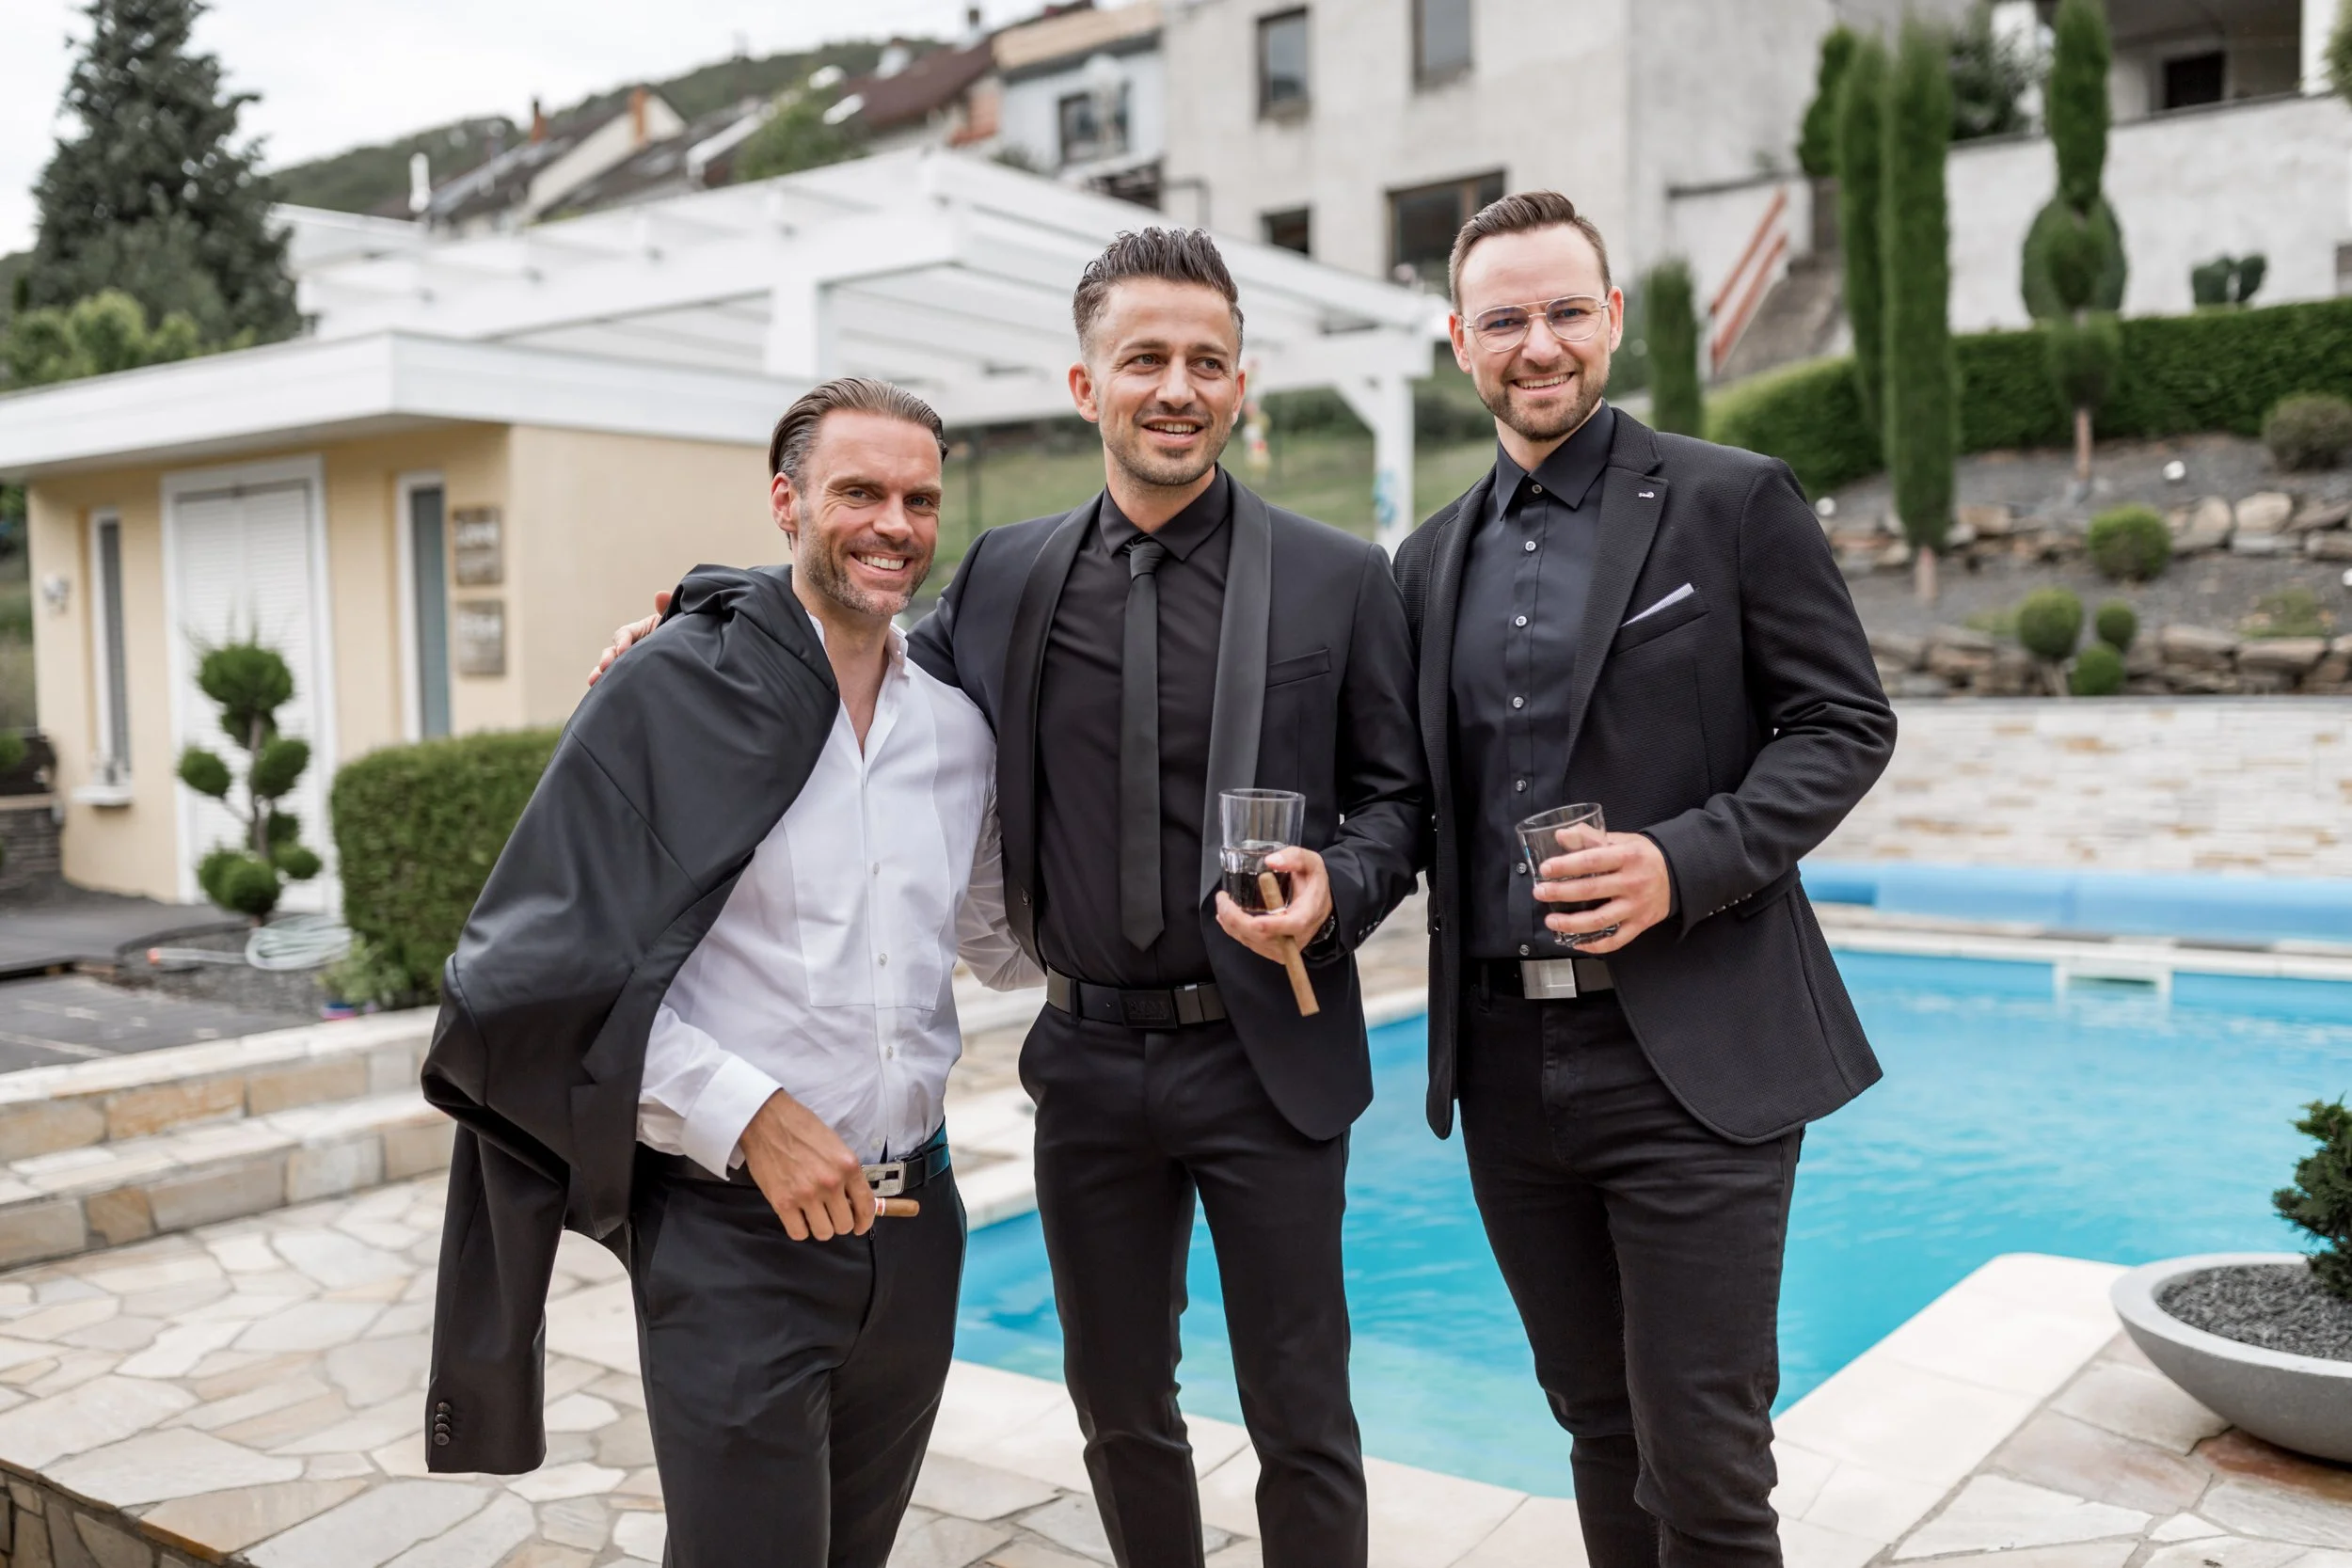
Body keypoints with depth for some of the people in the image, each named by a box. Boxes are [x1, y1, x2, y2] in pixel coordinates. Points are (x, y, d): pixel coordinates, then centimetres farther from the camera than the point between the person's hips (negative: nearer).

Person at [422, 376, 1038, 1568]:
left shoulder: (959, 728, 7)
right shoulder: (673, 693, -9)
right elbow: (557, 963, -13)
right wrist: (748, 1115, -18)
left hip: (911, 1224, 6)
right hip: (733, 1232, -5)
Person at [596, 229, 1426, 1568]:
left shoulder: (1341, 579, -4)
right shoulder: (1008, 574, 3)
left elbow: (1397, 799, 1)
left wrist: (1333, 893, -20)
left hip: (1262, 1056, -3)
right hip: (1088, 1058, 3)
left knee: (1301, 1421, 9)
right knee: (1118, 1404, 19)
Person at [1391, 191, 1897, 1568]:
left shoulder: (1733, 502, -2)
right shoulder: (1433, 559, 12)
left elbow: (1846, 723, -4)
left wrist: (1687, 861, -17)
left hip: (1692, 1055, -4)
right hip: (1507, 1059, 5)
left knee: (1705, 1456, 1)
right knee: (1600, 1426, 18)